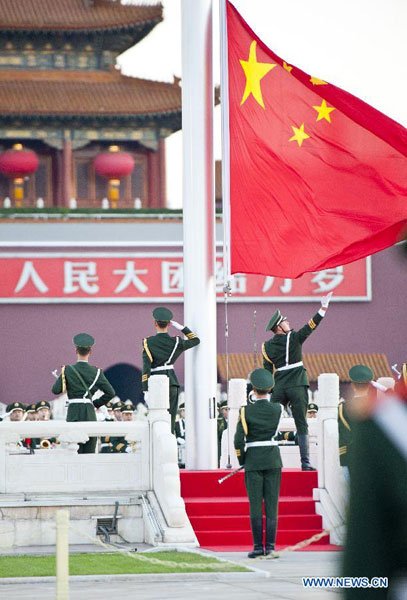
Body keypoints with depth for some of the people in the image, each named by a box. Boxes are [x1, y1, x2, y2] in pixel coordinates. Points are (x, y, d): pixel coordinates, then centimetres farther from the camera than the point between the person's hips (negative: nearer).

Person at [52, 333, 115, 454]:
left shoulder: (68, 370, -3)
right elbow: (110, 393, -1)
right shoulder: (96, 372, 1)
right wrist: (96, 403, 12)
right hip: (90, 414, 1)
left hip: (74, 414, -1)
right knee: (89, 452, 4)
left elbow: (55, 390, -7)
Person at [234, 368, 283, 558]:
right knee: (272, 504, 2)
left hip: (253, 462, -2)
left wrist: (241, 462, 4)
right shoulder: (277, 409, -3)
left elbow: (238, 440, -12)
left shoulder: (246, 411, -9)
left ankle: (258, 546, -1)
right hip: (273, 460, 2)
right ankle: (270, 546, -2)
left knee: (255, 505, 1)